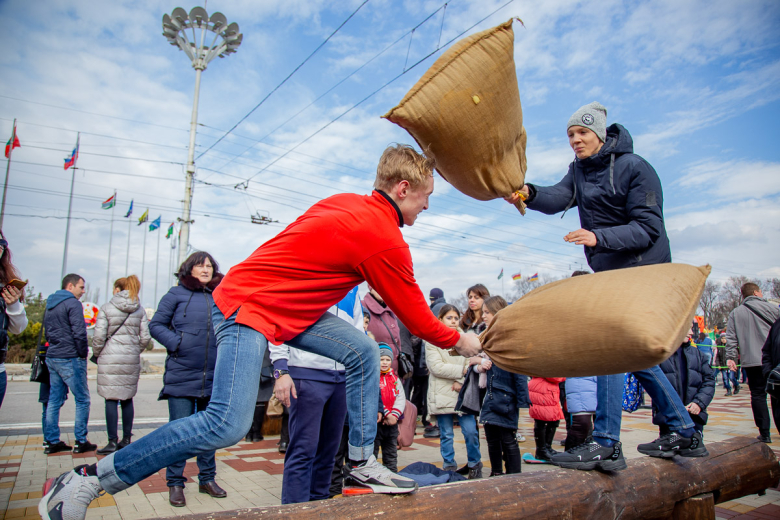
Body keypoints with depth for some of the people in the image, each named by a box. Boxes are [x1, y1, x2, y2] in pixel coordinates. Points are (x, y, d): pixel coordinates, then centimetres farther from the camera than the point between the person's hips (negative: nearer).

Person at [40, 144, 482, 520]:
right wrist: (459, 341, 8)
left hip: (291, 309, 10)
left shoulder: (346, 203, 6)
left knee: (363, 351, 3)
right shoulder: (385, 241, -20)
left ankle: (361, 463, 14)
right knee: (227, 425, -16)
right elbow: (415, 317, -9)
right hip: (245, 309, -10)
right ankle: (87, 481, 0)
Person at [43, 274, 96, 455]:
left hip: (52, 358, 9)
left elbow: (47, 332, 21)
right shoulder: (72, 303, -13)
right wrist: (83, 353, -9)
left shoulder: (50, 305, 15)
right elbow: (79, 333, -20)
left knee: (54, 401, 12)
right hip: (70, 359, -9)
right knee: (82, 400, 0)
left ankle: (52, 441, 17)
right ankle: (81, 442, 4)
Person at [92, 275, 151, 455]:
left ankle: (112, 442, 3)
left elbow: (99, 336, -7)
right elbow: (145, 338, 3)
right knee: (127, 399, 11)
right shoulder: (140, 310, 7)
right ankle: (126, 439, 18)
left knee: (111, 400, 1)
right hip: (132, 359, 4)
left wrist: (97, 354, 8)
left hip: (110, 359, -3)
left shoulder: (106, 308, -2)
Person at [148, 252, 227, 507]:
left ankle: (207, 478, 27)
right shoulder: (177, 294, 1)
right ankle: (175, 483, 18)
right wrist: (177, 343, -12)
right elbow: (156, 325, 1)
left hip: (213, 377, 4)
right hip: (181, 375, -3)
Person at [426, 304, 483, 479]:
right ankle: (449, 466, 23)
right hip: (442, 395, -2)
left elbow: (472, 364, 4)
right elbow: (437, 367, -13)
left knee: (470, 431, 0)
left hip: (463, 394, 2)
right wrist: (462, 370, -15)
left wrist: (460, 381, -12)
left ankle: (474, 464, 21)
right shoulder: (432, 342, -2)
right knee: (446, 434, 7)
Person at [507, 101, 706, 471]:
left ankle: (606, 444, -10)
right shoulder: (579, 169, 9)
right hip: (611, 272, 9)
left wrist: (598, 237, -32)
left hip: (641, 271, -9)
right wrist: (530, 194, -33)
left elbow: (648, 228, -18)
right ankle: (685, 434, 29)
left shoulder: (635, 168, -13)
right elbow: (560, 197, -12)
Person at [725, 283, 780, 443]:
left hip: (751, 362, 1)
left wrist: (730, 357, 1)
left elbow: (731, 337, 1)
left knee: (758, 395, 5)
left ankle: (764, 433, 5)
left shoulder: (735, 313, 5)